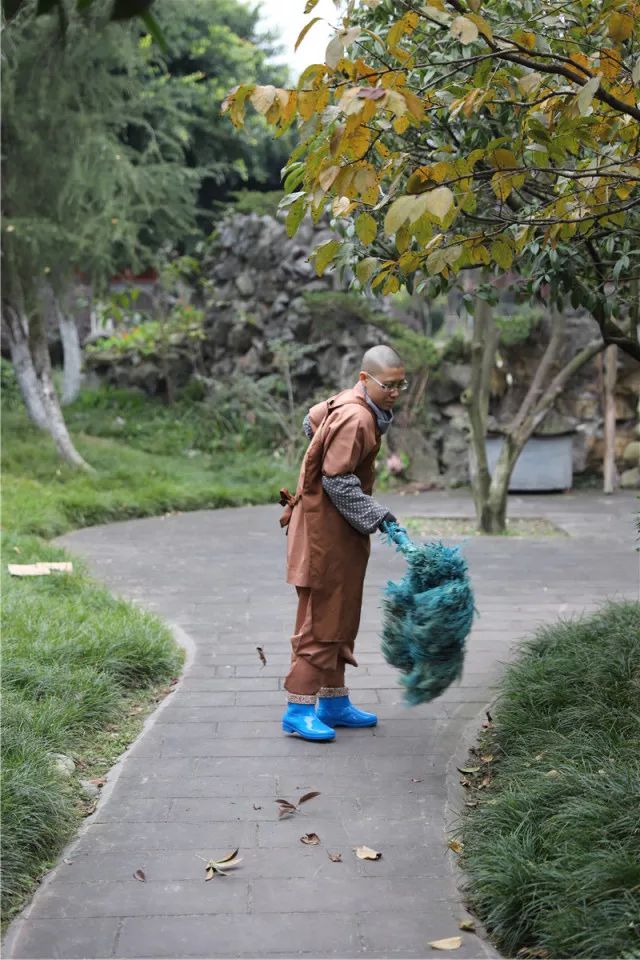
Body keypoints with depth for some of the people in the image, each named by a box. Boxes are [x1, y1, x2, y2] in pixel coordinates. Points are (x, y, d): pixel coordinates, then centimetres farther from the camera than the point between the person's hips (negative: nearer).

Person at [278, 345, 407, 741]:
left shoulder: (349, 403, 9)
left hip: (340, 530, 11)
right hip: (327, 530, -11)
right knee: (321, 618, -7)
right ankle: (299, 710, -1)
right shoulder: (356, 418, -21)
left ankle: (334, 702, 24)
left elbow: (312, 419, 27)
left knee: (341, 617, 15)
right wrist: (374, 515, -20)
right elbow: (338, 482, -23)